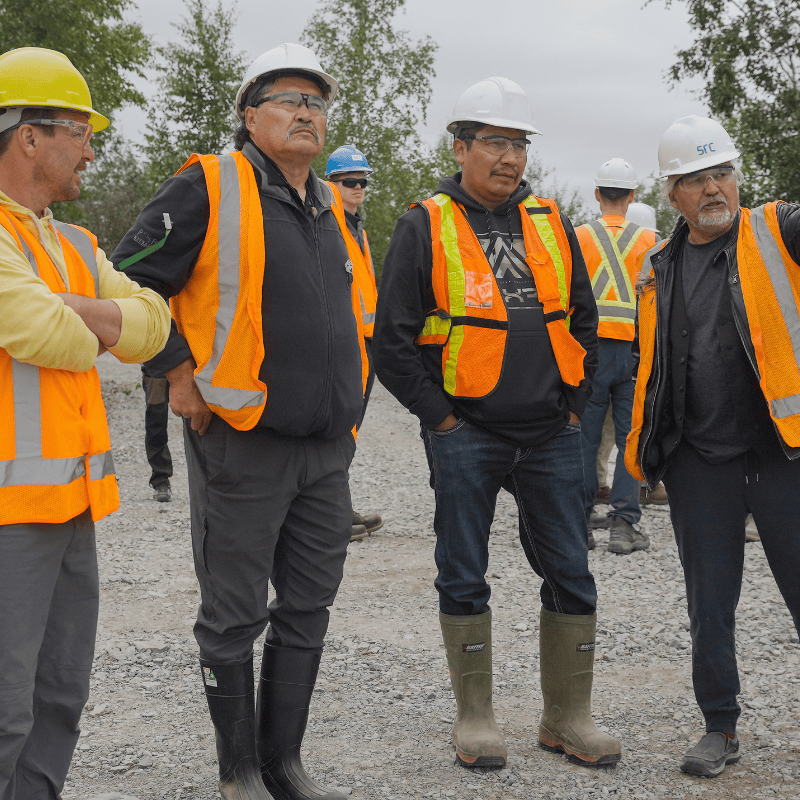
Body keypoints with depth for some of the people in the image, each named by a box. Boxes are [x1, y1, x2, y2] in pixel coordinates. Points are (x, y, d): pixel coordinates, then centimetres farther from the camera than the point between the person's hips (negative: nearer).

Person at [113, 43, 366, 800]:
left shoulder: (328, 207, 14)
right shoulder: (209, 189, -8)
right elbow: (129, 283, -9)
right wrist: (179, 375, -10)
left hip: (326, 451, 7)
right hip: (242, 445, -7)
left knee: (307, 610, 13)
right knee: (234, 617, 4)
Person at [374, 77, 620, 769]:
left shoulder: (551, 224, 10)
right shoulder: (426, 227, -3)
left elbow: (584, 321, 17)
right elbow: (393, 340, -5)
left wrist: (573, 406, 9)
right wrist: (440, 418, -8)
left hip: (551, 437, 4)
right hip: (466, 438, -3)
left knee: (571, 575, 6)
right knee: (464, 578, 5)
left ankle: (568, 717, 19)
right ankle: (475, 717, 19)